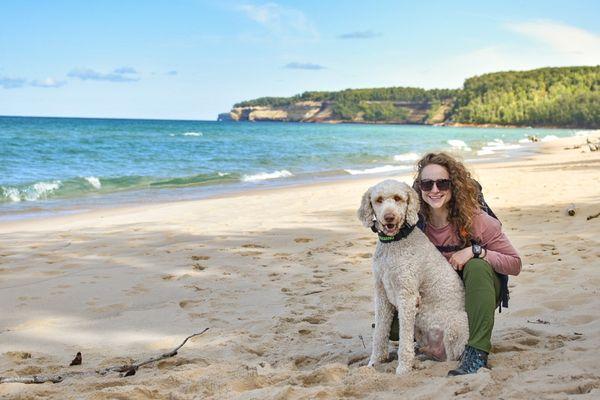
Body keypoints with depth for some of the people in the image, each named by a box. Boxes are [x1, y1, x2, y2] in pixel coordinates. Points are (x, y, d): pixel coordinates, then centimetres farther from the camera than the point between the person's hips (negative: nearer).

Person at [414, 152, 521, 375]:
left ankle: (477, 354, -35)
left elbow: (515, 264, -16)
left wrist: (476, 250, -30)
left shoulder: (476, 220, -19)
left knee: (477, 267, -36)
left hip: (477, 295, -2)